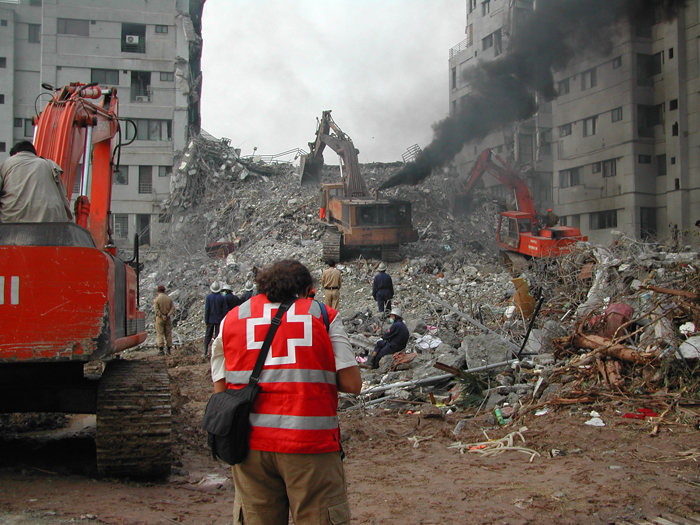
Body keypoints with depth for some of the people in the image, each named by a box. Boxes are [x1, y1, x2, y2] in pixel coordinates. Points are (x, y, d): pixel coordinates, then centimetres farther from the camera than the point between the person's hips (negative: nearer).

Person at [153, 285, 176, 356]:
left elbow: (156, 309, -16)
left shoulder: (156, 299, -4)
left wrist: (161, 316, -16)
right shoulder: (169, 299, 6)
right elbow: (173, 308, -3)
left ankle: (161, 350, -6)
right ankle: (169, 349, 12)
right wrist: (168, 315, -11)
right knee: (168, 334, 9)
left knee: (160, 334, -1)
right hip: (168, 318, 3)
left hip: (159, 318, -3)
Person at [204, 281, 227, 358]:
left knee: (208, 336, 10)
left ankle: (205, 352, 7)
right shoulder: (222, 298, -6)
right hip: (219, 320, -1)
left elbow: (206, 309, -5)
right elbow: (224, 310, -4)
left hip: (210, 320, 1)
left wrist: (206, 320, 0)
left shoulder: (208, 297, -5)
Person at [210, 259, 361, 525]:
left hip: (250, 442, 3)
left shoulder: (232, 318, 11)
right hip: (310, 442, -3)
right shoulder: (323, 315, 5)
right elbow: (352, 384, -2)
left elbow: (220, 390, 8)